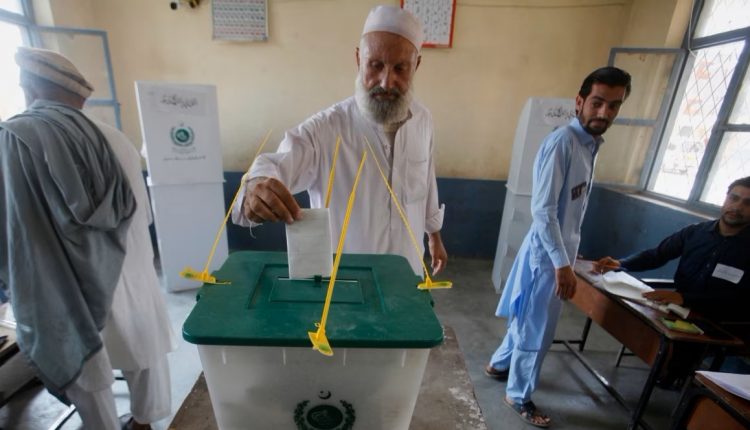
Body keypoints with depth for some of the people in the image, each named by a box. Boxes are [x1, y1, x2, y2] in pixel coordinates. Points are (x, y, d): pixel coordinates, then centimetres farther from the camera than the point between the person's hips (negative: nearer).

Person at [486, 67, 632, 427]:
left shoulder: (590, 143, 10)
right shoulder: (561, 143, -19)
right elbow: (543, 210, -24)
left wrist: (567, 256, 19)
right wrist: (562, 263, -23)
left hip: (561, 249, 9)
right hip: (548, 252, -9)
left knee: (530, 319, 22)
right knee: (537, 329, 6)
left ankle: (499, 364, 43)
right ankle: (519, 396, 27)